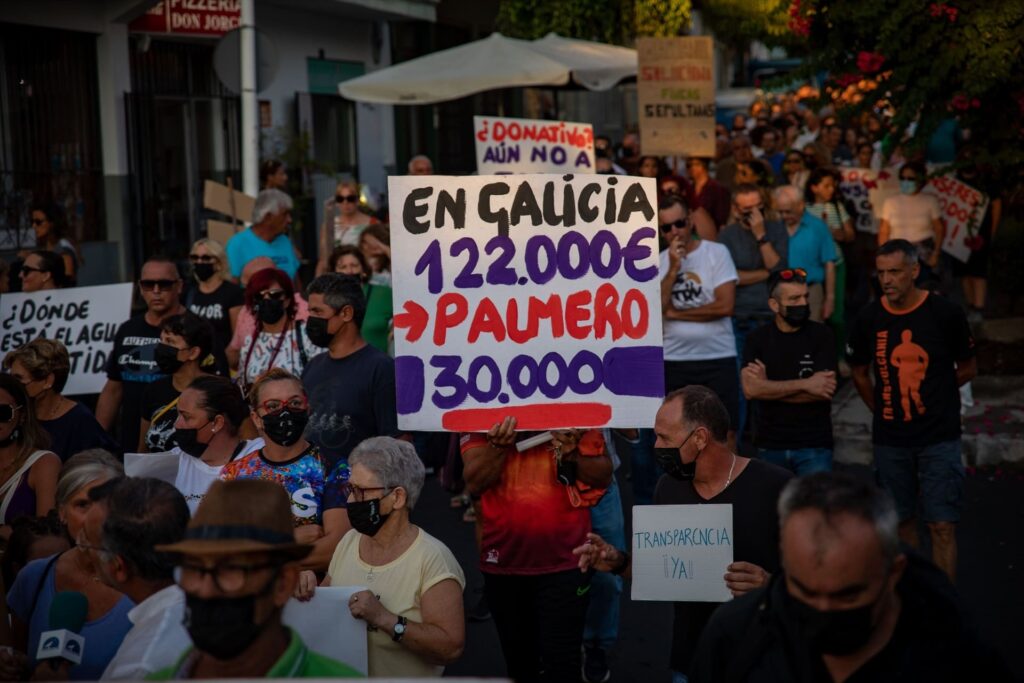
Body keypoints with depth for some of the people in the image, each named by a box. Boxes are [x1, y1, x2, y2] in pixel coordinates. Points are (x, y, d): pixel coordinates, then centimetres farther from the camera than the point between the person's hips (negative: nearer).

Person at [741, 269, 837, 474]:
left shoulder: (821, 335, -2)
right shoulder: (758, 339, 2)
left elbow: (824, 391, -12)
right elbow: (750, 389, -13)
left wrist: (769, 388, -11)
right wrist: (805, 384, -17)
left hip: (814, 447, -2)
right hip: (770, 446, 2)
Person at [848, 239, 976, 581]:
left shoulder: (946, 314, -8)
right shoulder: (868, 320, -2)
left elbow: (968, 368, 5)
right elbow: (860, 374, 14)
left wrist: (930, 395, 8)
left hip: (939, 438, -3)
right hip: (890, 439, 3)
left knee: (942, 526, -6)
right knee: (902, 521, 13)